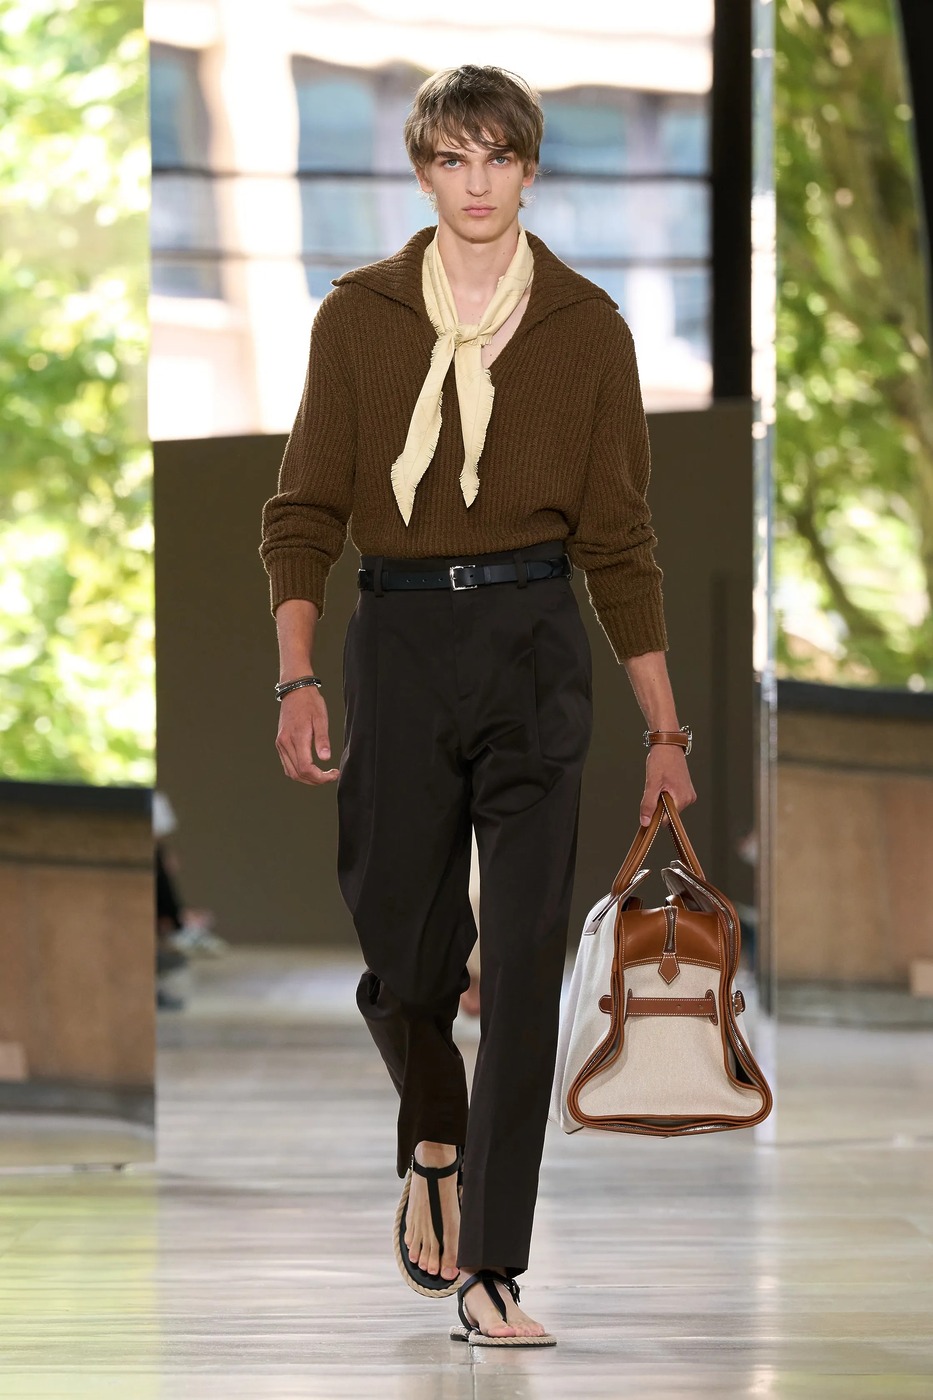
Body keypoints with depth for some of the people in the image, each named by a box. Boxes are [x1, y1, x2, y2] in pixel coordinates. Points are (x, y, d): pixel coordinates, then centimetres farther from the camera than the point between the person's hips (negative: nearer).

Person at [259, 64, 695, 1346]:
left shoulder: (585, 326, 3)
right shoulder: (359, 316, 4)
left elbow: (619, 538, 5)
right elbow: (306, 511, 4)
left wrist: (665, 730, 4)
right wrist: (297, 679, -9)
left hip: (535, 640, -1)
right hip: (400, 638, 1)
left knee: (525, 957, -8)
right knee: (404, 950, 5)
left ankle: (489, 1273, -4)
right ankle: (434, 1146, 38)